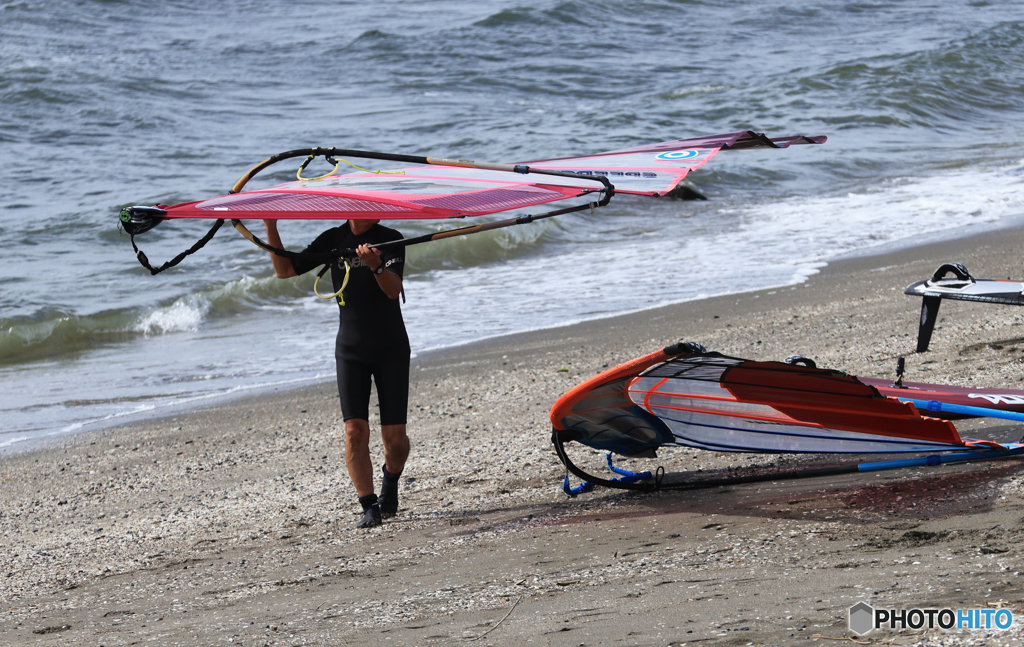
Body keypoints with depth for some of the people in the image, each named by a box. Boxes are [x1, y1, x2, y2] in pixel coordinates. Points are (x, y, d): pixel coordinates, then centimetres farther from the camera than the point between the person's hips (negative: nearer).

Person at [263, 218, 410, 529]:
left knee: (394, 437, -3)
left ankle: (390, 482, 29)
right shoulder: (333, 240, 0)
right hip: (350, 349, 1)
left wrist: (377, 266, -44)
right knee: (355, 431, -14)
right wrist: (270, 227, -13)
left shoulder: (391, 240, -8)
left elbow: (393, 290, -23)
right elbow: (284, 270, -1)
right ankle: (369, 507, -6)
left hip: (391, 350, -1)